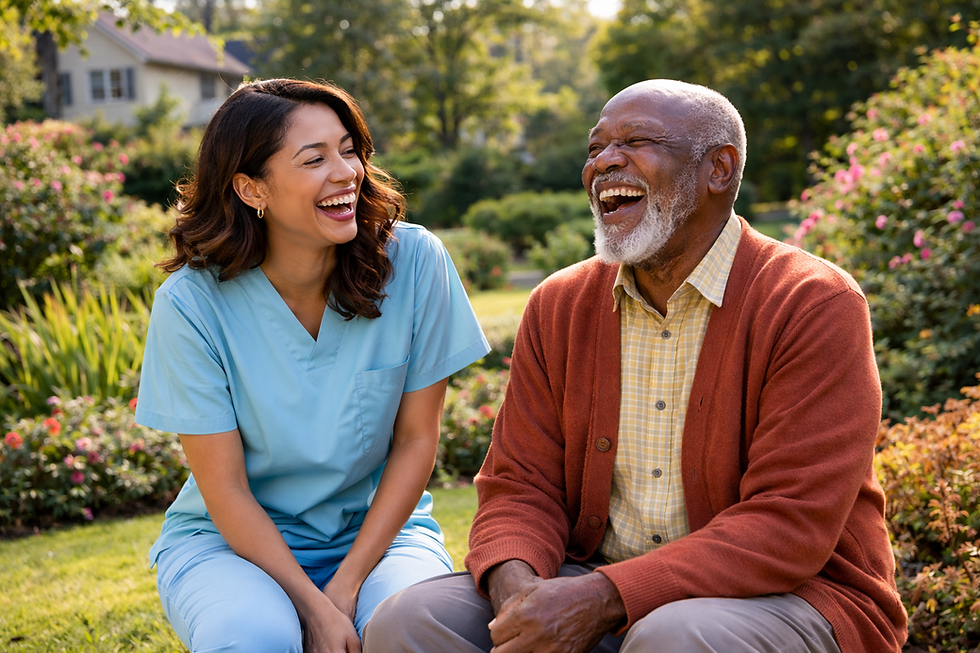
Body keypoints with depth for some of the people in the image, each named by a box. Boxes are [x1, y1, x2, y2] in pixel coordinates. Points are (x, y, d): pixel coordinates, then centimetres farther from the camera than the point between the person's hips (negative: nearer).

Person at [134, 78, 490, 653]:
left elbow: (417, 439, -6)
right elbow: (226, 492, -11)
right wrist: (312, 607, -21)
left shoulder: (414, 261, -13)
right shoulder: (192, 303, -15)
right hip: (230, 538, -1)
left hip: (379, 525, 1)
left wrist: (346, 587, -13)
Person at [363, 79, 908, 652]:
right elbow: (520, 487, 5)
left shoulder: (816, 306, -11)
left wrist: (601, 597, -26)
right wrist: (514, 584, -18)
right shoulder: (557, 308, 5)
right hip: (597, 592, 4)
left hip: (783, 597, -3)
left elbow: (790, 527, -18)